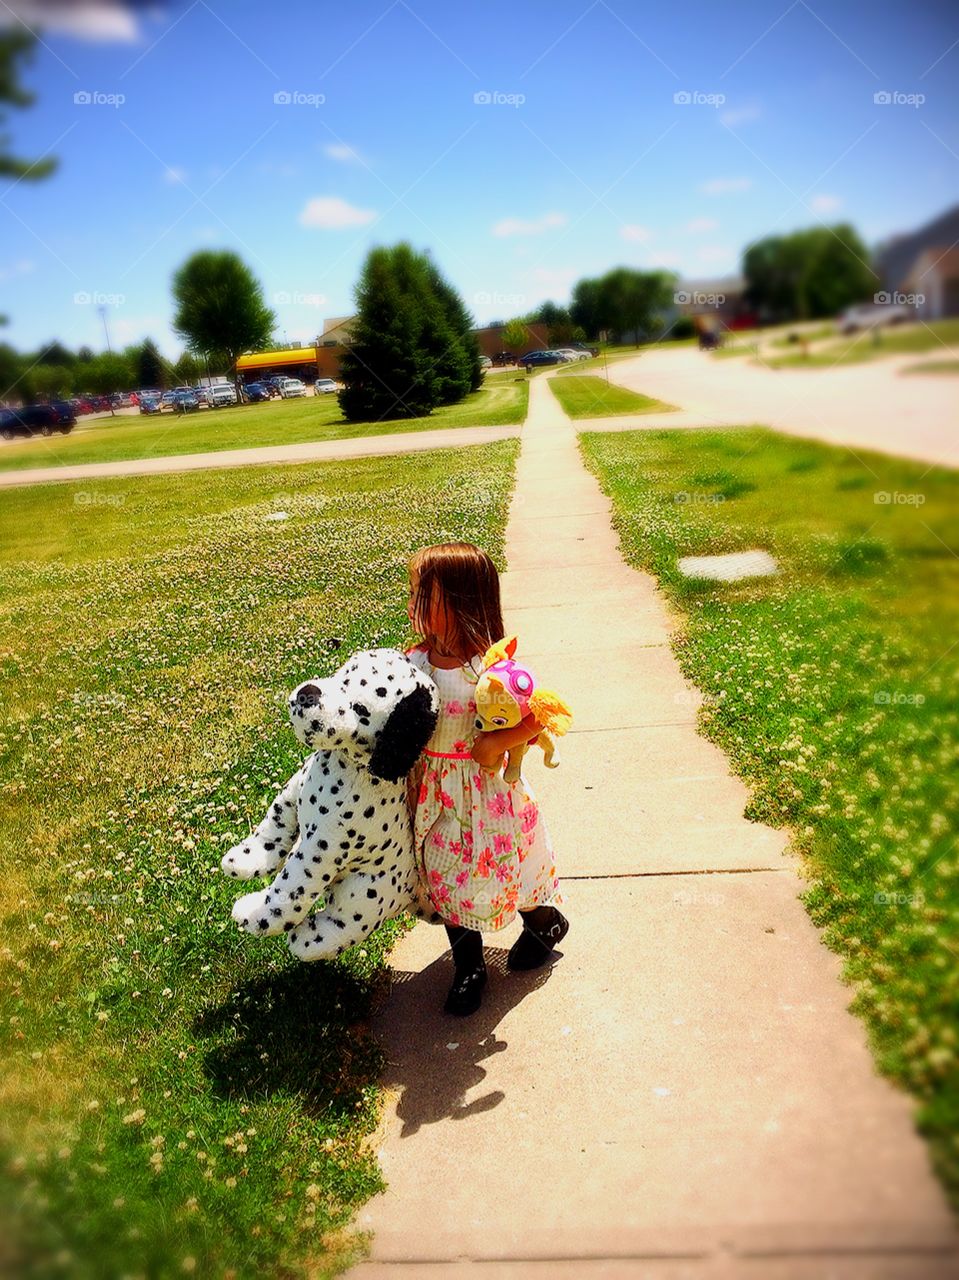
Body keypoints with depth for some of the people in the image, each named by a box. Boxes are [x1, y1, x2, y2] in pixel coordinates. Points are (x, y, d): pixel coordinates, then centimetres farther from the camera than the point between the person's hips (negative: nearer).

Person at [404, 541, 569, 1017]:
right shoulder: (415, 662, -6)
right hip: (435, 789, 5)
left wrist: (500, 742, -26)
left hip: (484, 786, -5)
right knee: (446, 877, 13)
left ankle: (547, 922, 45)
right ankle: (468, 968, 34)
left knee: (500, 868, 13)